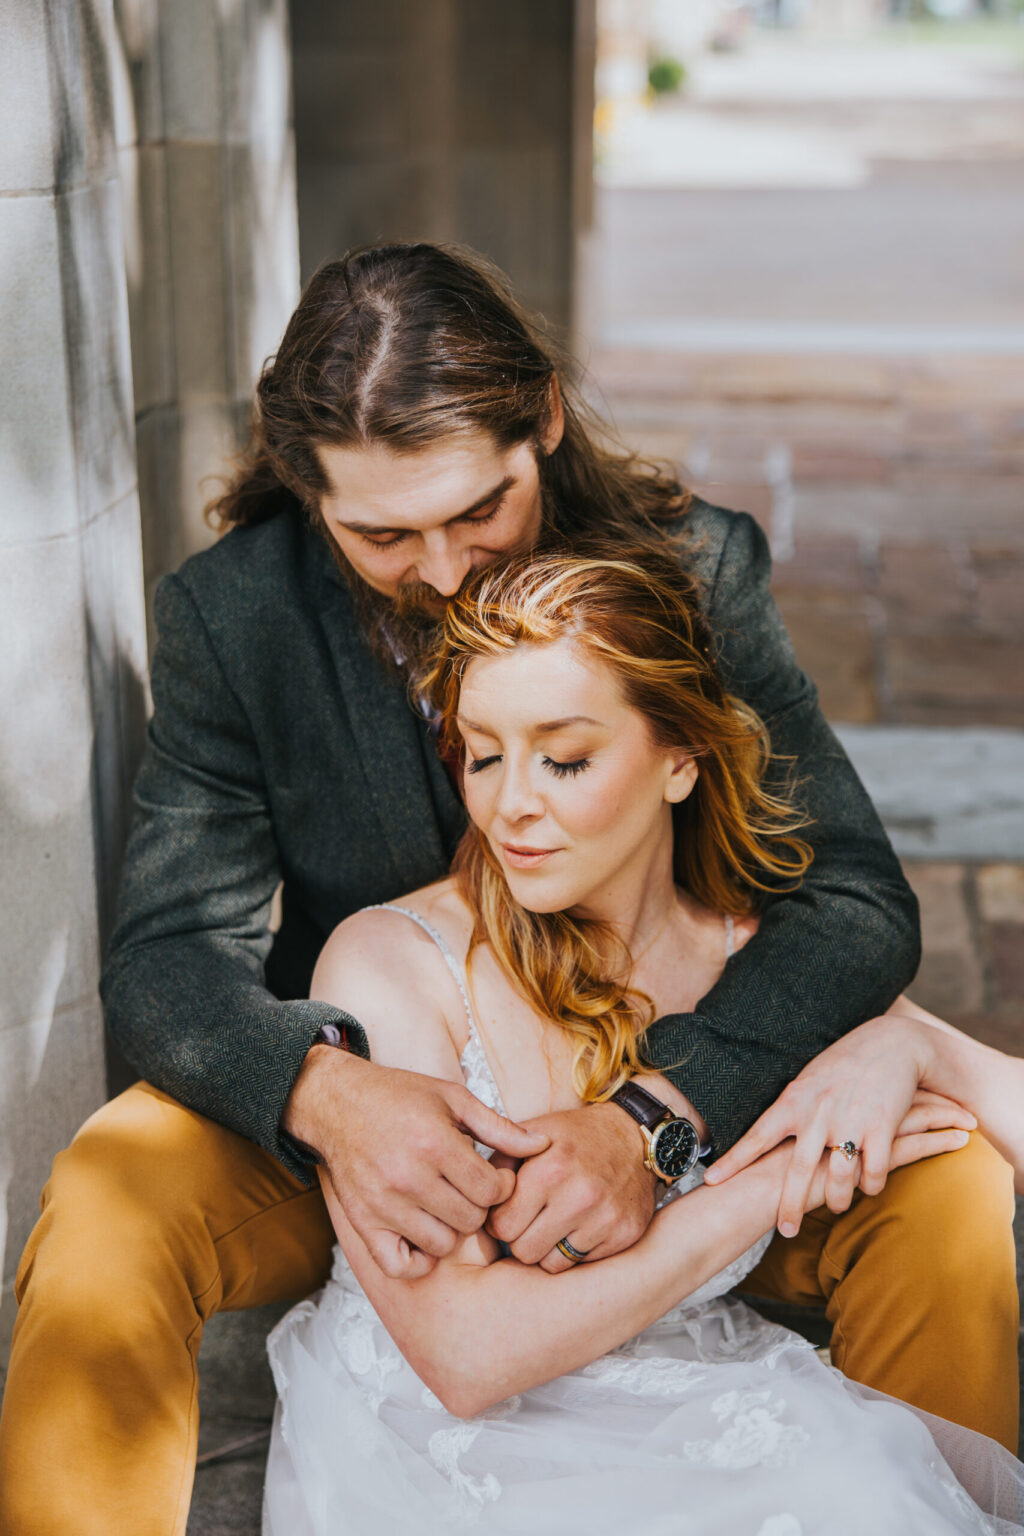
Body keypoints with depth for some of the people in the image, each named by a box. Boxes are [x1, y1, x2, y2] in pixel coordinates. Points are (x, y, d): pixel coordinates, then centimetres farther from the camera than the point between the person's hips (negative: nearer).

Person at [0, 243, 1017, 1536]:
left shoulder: (694, 571, -14)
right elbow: (171, 951, -14)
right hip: (349, 1120, 0)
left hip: (672, 1095, 1)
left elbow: (854, 897, -18)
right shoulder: (228, 615, -12)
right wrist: (324, 1092, -38)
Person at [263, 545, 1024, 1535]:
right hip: (440, 1457, -4)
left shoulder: (764, 970, -1)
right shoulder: (388, 966, -11)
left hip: (706, 1438, 4)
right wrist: (772, 1182, -16)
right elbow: (464, 1353, -17)